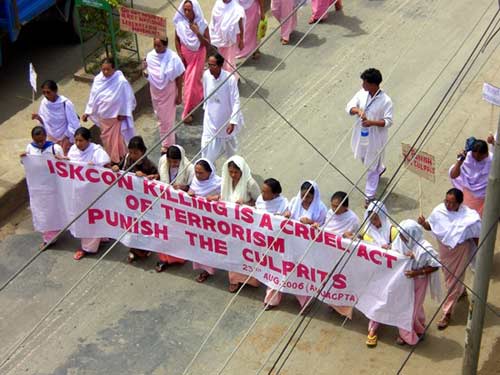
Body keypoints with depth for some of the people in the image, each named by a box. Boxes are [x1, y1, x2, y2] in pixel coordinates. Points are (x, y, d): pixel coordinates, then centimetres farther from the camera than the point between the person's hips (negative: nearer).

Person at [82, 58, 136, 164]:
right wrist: (87, 112, 4)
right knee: (106, 138, 21)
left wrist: (123, 113, -11)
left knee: (117, 139, 5)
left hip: (116, 117, -5)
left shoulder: (121, 81, -23)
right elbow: (93, 97, 3)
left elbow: (128, 98, -14)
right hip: (102, 116, 5)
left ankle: (119, 161, 24)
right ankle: (109, 159, 41)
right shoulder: (98, 79, -7)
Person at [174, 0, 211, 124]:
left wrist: (197, 33, -33)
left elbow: (208, 44, -19)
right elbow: (177, 39, 0)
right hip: (185, 54, 3)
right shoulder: (180, 23, -14)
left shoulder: (202, 24, -20)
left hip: (198, 55, -3)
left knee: (192, 81, -1)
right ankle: (199, 97, 50)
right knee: (188, 79, 19)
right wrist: (180, 56, -5)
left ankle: (188, 111, 9)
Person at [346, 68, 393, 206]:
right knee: (364, 159, 29)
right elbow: (349, 106, -6)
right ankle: (380, 169, 60)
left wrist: (372, 122, -32)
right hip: (361, 134, 6)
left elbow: (388, 121, -18)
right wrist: (357, 110, -29)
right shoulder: (361, 93, -7)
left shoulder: (385, 101, -22)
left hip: (375, 137, -6)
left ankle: (370, 195, 17)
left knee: (372, 167, 5)